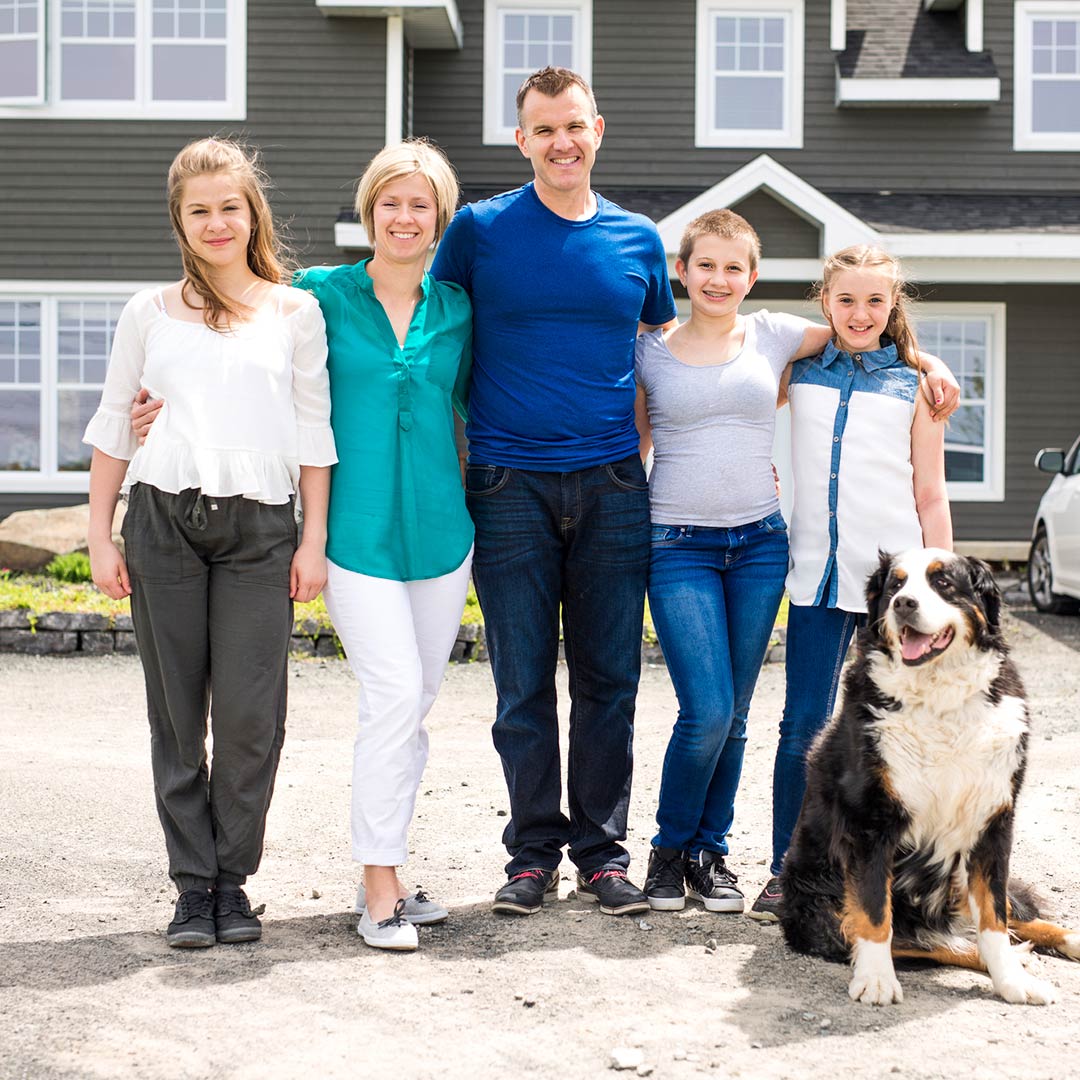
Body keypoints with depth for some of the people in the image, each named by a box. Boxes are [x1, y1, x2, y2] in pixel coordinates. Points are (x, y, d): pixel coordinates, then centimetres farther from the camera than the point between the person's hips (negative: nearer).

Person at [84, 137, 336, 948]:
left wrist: (314, 540, 3)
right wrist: (100, 537, 7)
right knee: (177, 715, 2)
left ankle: (233, 879, 8)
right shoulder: (150, 313, 12)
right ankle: (195, 885, 10)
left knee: (250, 714, -7)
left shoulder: (295, 312, 10)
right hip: (162, 517, 1)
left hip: (259, 525, -1)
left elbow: (314, 432, 8)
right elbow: (114, 427, 13)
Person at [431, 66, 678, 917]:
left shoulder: (639, 241, 9)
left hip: (613, 487, 2)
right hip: (510, 487, -2)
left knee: (609, 681, 5)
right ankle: (533, 853, 14)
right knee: (524, 685, 3)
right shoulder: (480, 231, 2)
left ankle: (602, 851, 16)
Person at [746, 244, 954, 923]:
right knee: (805, 727, -1)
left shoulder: (912, 387, 7)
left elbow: (932, 498, 7)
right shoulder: (800, 372, 9)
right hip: (820, 574, 1)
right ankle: (787, 873, 7)